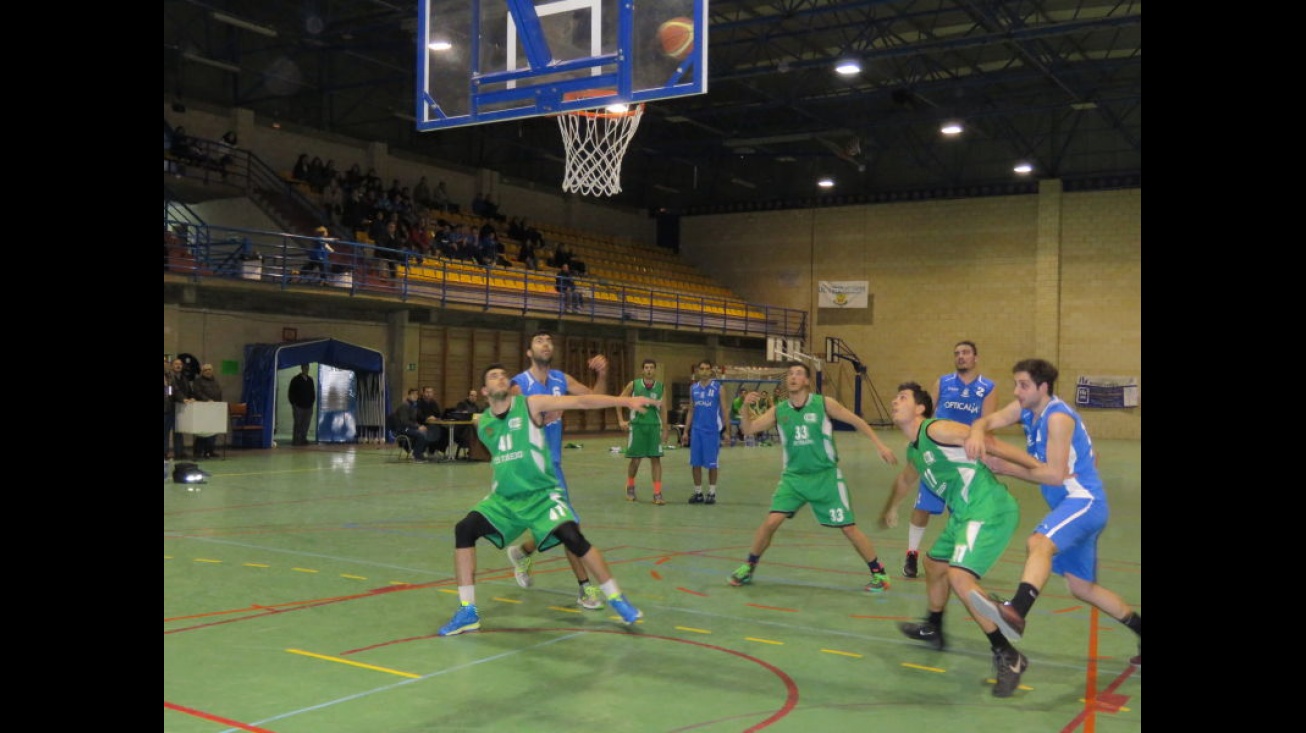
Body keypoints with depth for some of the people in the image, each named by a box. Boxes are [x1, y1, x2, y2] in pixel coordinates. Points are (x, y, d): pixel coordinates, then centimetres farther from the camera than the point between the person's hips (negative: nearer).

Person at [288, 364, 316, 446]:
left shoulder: (310, 380, 12)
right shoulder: (295, 380, -2)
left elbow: (313, 392, 20)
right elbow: (290, 393, -2)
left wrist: (312, 402, 9)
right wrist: (294, 403, -6)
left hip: (308, 407, 4)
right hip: (298, 406, -4)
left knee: (306, 424, 4)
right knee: (298, 424, -4)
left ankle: (303, 439, 11)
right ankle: (296, 441, 1)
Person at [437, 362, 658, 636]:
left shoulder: (531, 405, -7)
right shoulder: (482, 423, 4)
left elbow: (580, 401, -16)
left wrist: (626, 401, -24)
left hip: (542, 495, -3)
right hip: (504, 498, 4)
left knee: (572, 538, -22)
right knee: (464, 529, -15)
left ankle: (617, 599, -3)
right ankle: (467, 612, -6)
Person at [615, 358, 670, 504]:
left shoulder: (661, 387, 4)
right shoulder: (633, 385, -1)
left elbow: (663, 410, 7)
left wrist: (664, 430, 4)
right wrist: (621, 420, 0)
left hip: (654, 426, 1)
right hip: (637, 425, -1)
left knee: (656, 459, -4)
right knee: (635, 459, 4)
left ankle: (657, 494, -4)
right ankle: (630, 488, 25)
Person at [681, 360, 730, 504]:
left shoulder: (719, 388, -3)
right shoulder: (693, 388, 9)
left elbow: (724, 410, -1)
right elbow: (691, 411, 14)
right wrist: (686, 431, 10)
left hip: (712, 431, -4)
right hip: (696, 431, 4)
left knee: (712, 464, 2)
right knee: (695, 463, 5)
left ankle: (711, 493, 13)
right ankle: (698, 493, 15)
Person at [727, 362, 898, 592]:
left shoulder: (824, 403, -7)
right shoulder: (778, 411, 0)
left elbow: (856, 421, 0)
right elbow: (748, 430, -1)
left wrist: (880, 445, -5)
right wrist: (746, 407, -19)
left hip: (826, 476, -2)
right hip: (793, 476, 2)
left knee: (848, 528, -1)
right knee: (771, 521, -11)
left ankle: (879, 573, 17)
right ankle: (748, 568, 9)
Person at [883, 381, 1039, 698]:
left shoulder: (936, 429, -14)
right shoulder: (913, 449, 16)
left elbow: (992, 445, -16)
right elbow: (907, 479, 37)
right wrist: (891, 509, 53)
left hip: (989, 510, -10)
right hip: (964, 514, 10)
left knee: (959, 576, -23)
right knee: (934, 564, 25)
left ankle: (1007, 656, -17)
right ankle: (932, 630, 48)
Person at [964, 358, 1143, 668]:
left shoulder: (1058, 417, -16)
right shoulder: (1026, 409, 8)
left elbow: (1055, 475, -20)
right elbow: (987, 421, -5)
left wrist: (1005, 467, -19)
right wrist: (977, 434, -29)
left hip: (1085, 501, -10)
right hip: (1070, 504, 10)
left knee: (1038, 543, -37)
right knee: (1081, 587, 17)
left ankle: (1015, 613, -59)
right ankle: (1140, 629, 31)